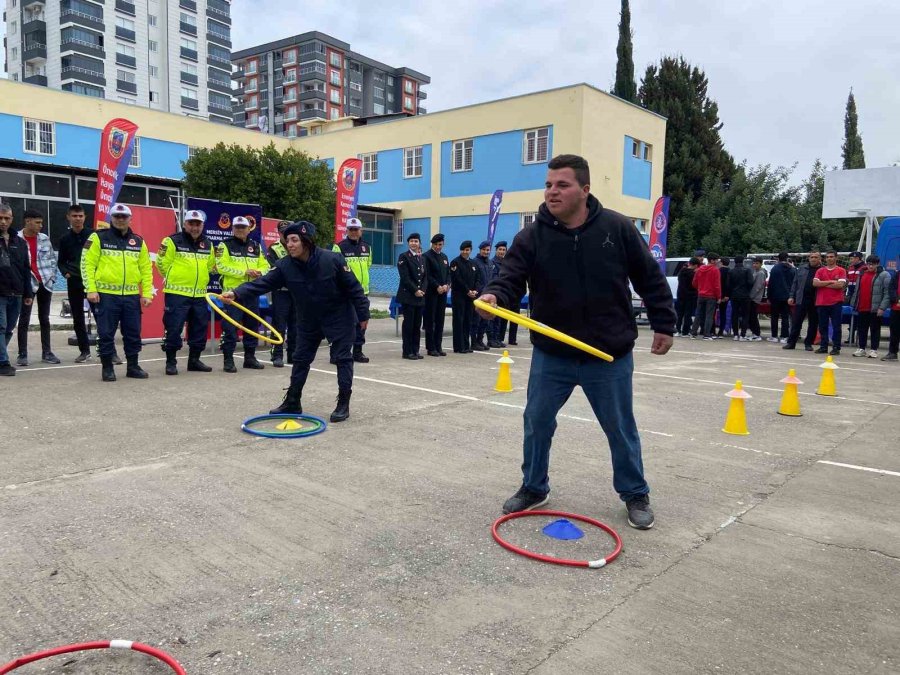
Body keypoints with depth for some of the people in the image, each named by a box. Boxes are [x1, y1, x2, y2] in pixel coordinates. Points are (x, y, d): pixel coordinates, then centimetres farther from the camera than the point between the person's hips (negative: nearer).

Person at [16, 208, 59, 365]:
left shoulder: (45, 239, 7)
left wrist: (52, 277, 4)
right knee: (24, 320, 1)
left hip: (45, 283, 4)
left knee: (44, 319, 10)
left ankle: (46, 352, 17)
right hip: (27, 285, -4)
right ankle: (22, 354, 6)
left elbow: (53, 258, 12)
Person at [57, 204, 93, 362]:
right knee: (78, 318, 7)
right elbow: (61, 261, 13)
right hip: (74, 282, 3)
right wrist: (65, 272, -6)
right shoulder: (65, 239, 8)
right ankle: (84, 350, 17)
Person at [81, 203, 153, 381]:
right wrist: (91, 290, -10)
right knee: (106, 333, 1)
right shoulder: (98, 237, 1)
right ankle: (107, 368, 12)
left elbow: (146, 269, 12)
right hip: (106, 295, -3)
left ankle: (133, 367, 19)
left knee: (133, 333, 8)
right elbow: (87, 264, -3)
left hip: (131, 296, 4)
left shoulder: (138, 241, 12)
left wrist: (147, 293, 5)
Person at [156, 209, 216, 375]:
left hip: (200, 295, 6)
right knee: (173, 329, -4)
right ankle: (171, 362, 7)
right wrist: (174, 278, 5)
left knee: (200, 329, 10)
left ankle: (194, 360, 23)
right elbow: (162, 263, -3)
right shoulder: (172, 241, -6)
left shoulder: (207, 245, 12)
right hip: (177, 294, -6)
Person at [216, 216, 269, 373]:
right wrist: (244, 272, -18)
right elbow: (221, 266, -12)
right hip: (232, 292, -5)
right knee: (230, 327, -6)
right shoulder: (225, 245, -1)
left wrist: (259, 272, -10)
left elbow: (265, 265, 14)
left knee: (252, 326, 11)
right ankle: (228, 360, 1)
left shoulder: (256, 247, 14)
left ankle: (250, 357, 22)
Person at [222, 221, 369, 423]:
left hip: (339, 319, -4)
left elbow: (353, 287, -16)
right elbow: (262, 283, -21)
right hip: (308, 321, 4)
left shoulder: (333, 260, -23)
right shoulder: (285, 266, -13)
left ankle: (343, 404, 10)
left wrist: (363, 314, -12)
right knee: (300, 359, 9)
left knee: (343, 358, -1)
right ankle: (292, 402, 22)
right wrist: (237, 294, -36)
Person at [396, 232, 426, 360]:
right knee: (408, 323, -3)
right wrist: (415, 290, -14)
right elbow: (405, 277, -11)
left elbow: (425, 277, 13)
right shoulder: (404, 257, -3)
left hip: (420, 296, 6)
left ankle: (415, 350, 14)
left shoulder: (422, 258, 16)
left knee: (417, 324, 7)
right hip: (408, 296, -6)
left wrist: (422, 290, -4)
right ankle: (407, 352, 3)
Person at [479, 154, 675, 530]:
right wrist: (494, 295, -36)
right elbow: (511, 278, -13)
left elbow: (650, 279, 2)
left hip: (610, 356, -1)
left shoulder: (617, 228, -6)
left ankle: (635, 495, 33)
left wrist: (663, 324, 3)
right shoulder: (531, 237, -7)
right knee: (537, 423, 10)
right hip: (551, 354, 1)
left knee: (621, 429, 12)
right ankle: (534, 488, 32)